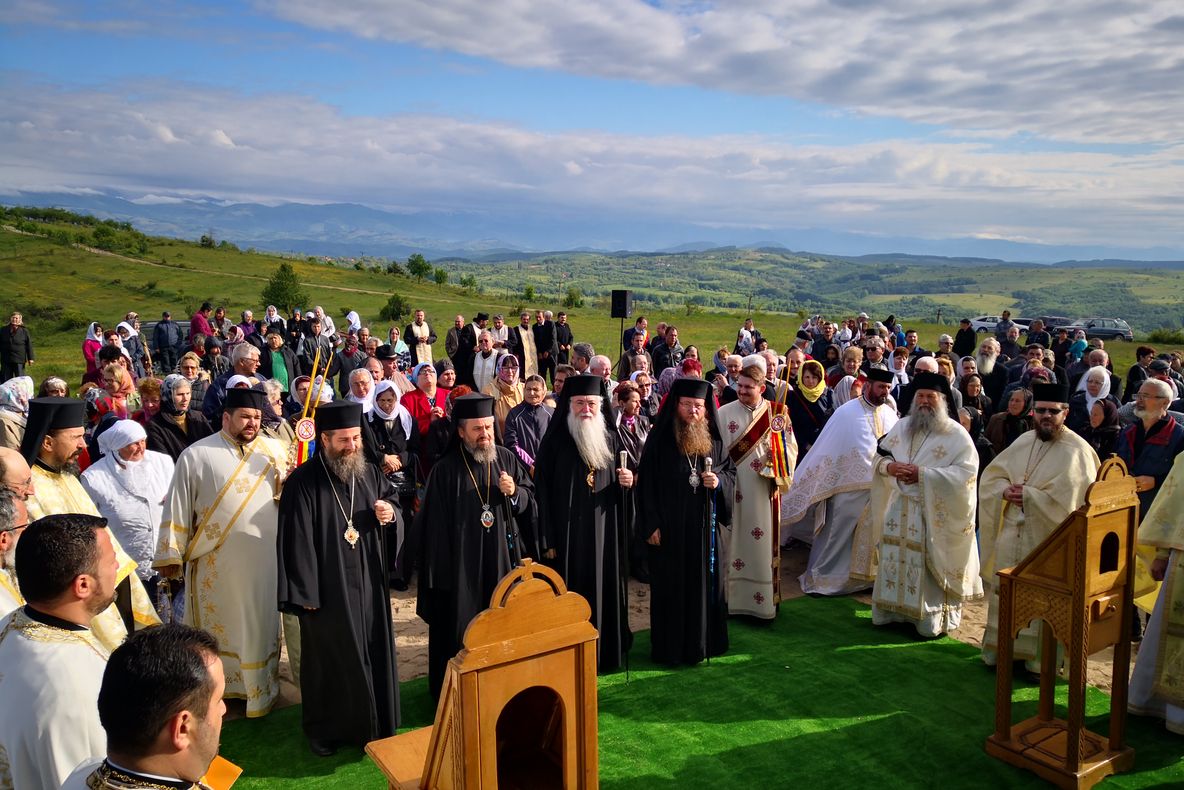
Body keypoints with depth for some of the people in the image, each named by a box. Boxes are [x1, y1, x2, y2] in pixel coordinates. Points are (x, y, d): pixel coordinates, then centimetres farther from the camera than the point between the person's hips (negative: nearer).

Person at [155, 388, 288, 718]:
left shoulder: (273, 450, 3)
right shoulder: (196, 455, -5)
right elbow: (178, 506, -3)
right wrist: (170, 555, -3)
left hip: (264, 559, 2)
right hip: (215, 563, -2)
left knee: (260, 626, 12)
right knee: (216, 625, 12)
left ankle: (260, 688, 28)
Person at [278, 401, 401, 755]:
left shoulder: (370, 473, 2)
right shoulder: (302, 483, -15)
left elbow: (392, 496, 19)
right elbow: (297, 540, -15)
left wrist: (391, 511, -6)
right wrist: (305, 593, -16)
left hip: (367, 583, 5)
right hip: (327, 588, -5)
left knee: (372, 652, 13)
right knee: (328, 657, 9)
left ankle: (373, 725, 31)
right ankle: (324, 730, 28)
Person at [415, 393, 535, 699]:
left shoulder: (506, 459, 2)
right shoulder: (446, 469, -9)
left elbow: (529, 498, 10)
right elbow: (435, 524, -7)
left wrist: (514, 492, -13)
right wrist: (440, 570, -8)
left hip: (500, 559, 4)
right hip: (460, 563, -4)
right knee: (460, 631, 5)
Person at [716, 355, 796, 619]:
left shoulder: (777, 413, 3)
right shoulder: (724, 414, 0)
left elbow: (791, 449, 5)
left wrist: (775, 452, -15)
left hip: (763, 493, 1)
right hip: (733, 493, -1)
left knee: (763, 547, 6)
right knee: (735, 544, 3)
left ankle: (765, 601, 17)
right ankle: (733, 598, 14)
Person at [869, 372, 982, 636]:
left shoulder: (956, 434, -6)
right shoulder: (901, 426, 10)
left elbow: (966, 472, -15)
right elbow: (879, 457, 14)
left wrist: (923, 473, -21)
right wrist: (889, 466, -11)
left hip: (935, 514, -5)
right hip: (898, 508, 5)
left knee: (929, 565, -1)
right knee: (895, 560, 10)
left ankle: (932, 620, 10)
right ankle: (892, 610, 22)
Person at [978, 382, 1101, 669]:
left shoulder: (1077, 451, -9)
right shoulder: (1024, 441, 9)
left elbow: (1068, 500, -19)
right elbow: (991, 475, 10)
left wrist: (1028, 495, -16)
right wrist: (1006, 491, -10)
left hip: (1049, 540, -6)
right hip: (1012, 536, 6)